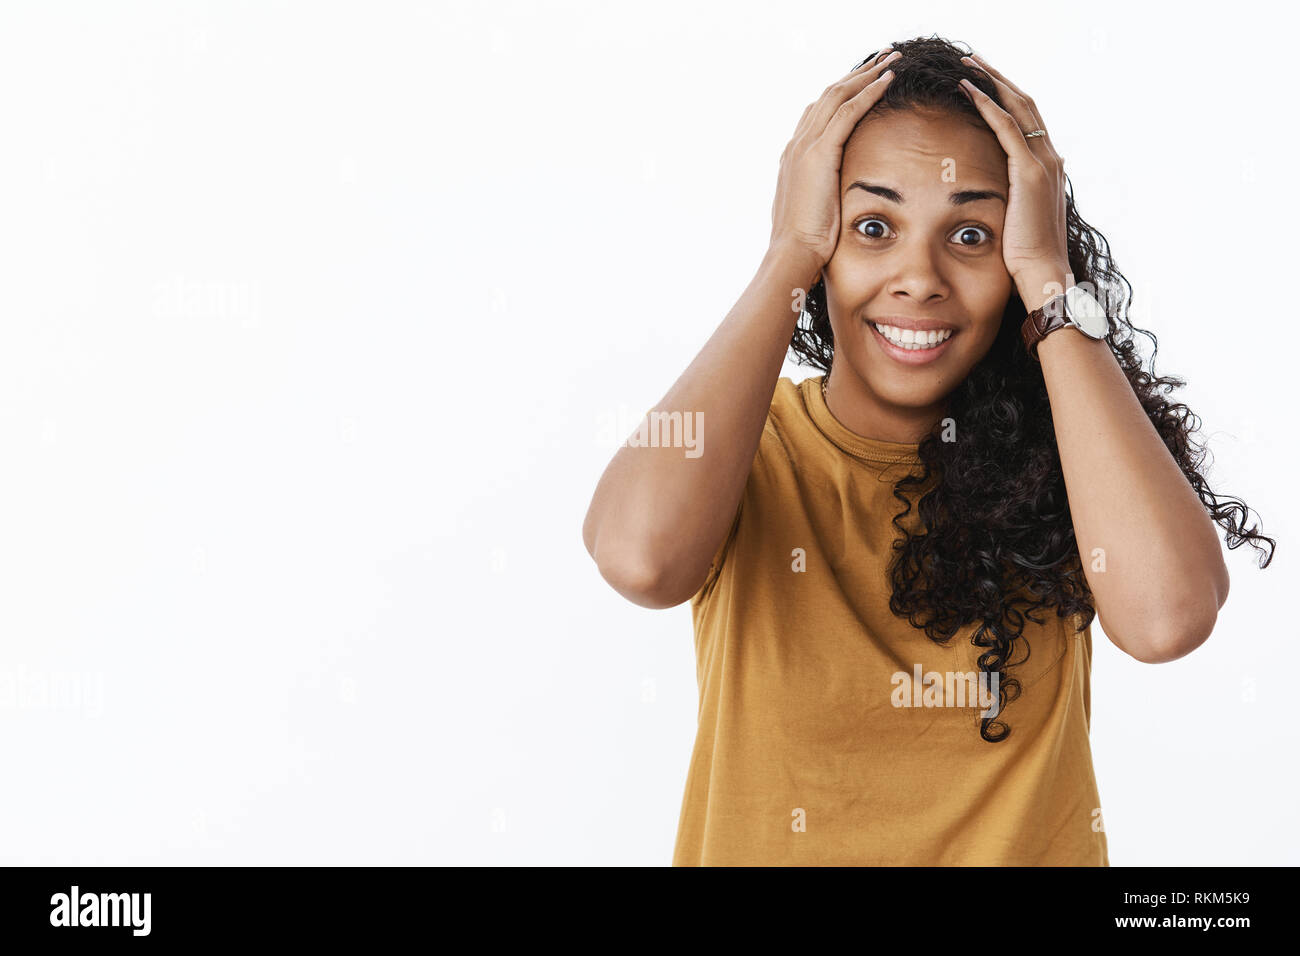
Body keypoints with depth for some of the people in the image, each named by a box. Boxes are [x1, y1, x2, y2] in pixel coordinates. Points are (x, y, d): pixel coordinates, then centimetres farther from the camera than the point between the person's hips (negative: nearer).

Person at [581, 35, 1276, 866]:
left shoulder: (1052, 452, -4)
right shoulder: (744, 451, -7)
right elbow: (642, 557, -29)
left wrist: (1048, 274, -17)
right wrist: (790, 253, -19)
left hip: (1028, 846, 1)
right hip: (761, 845, 0)